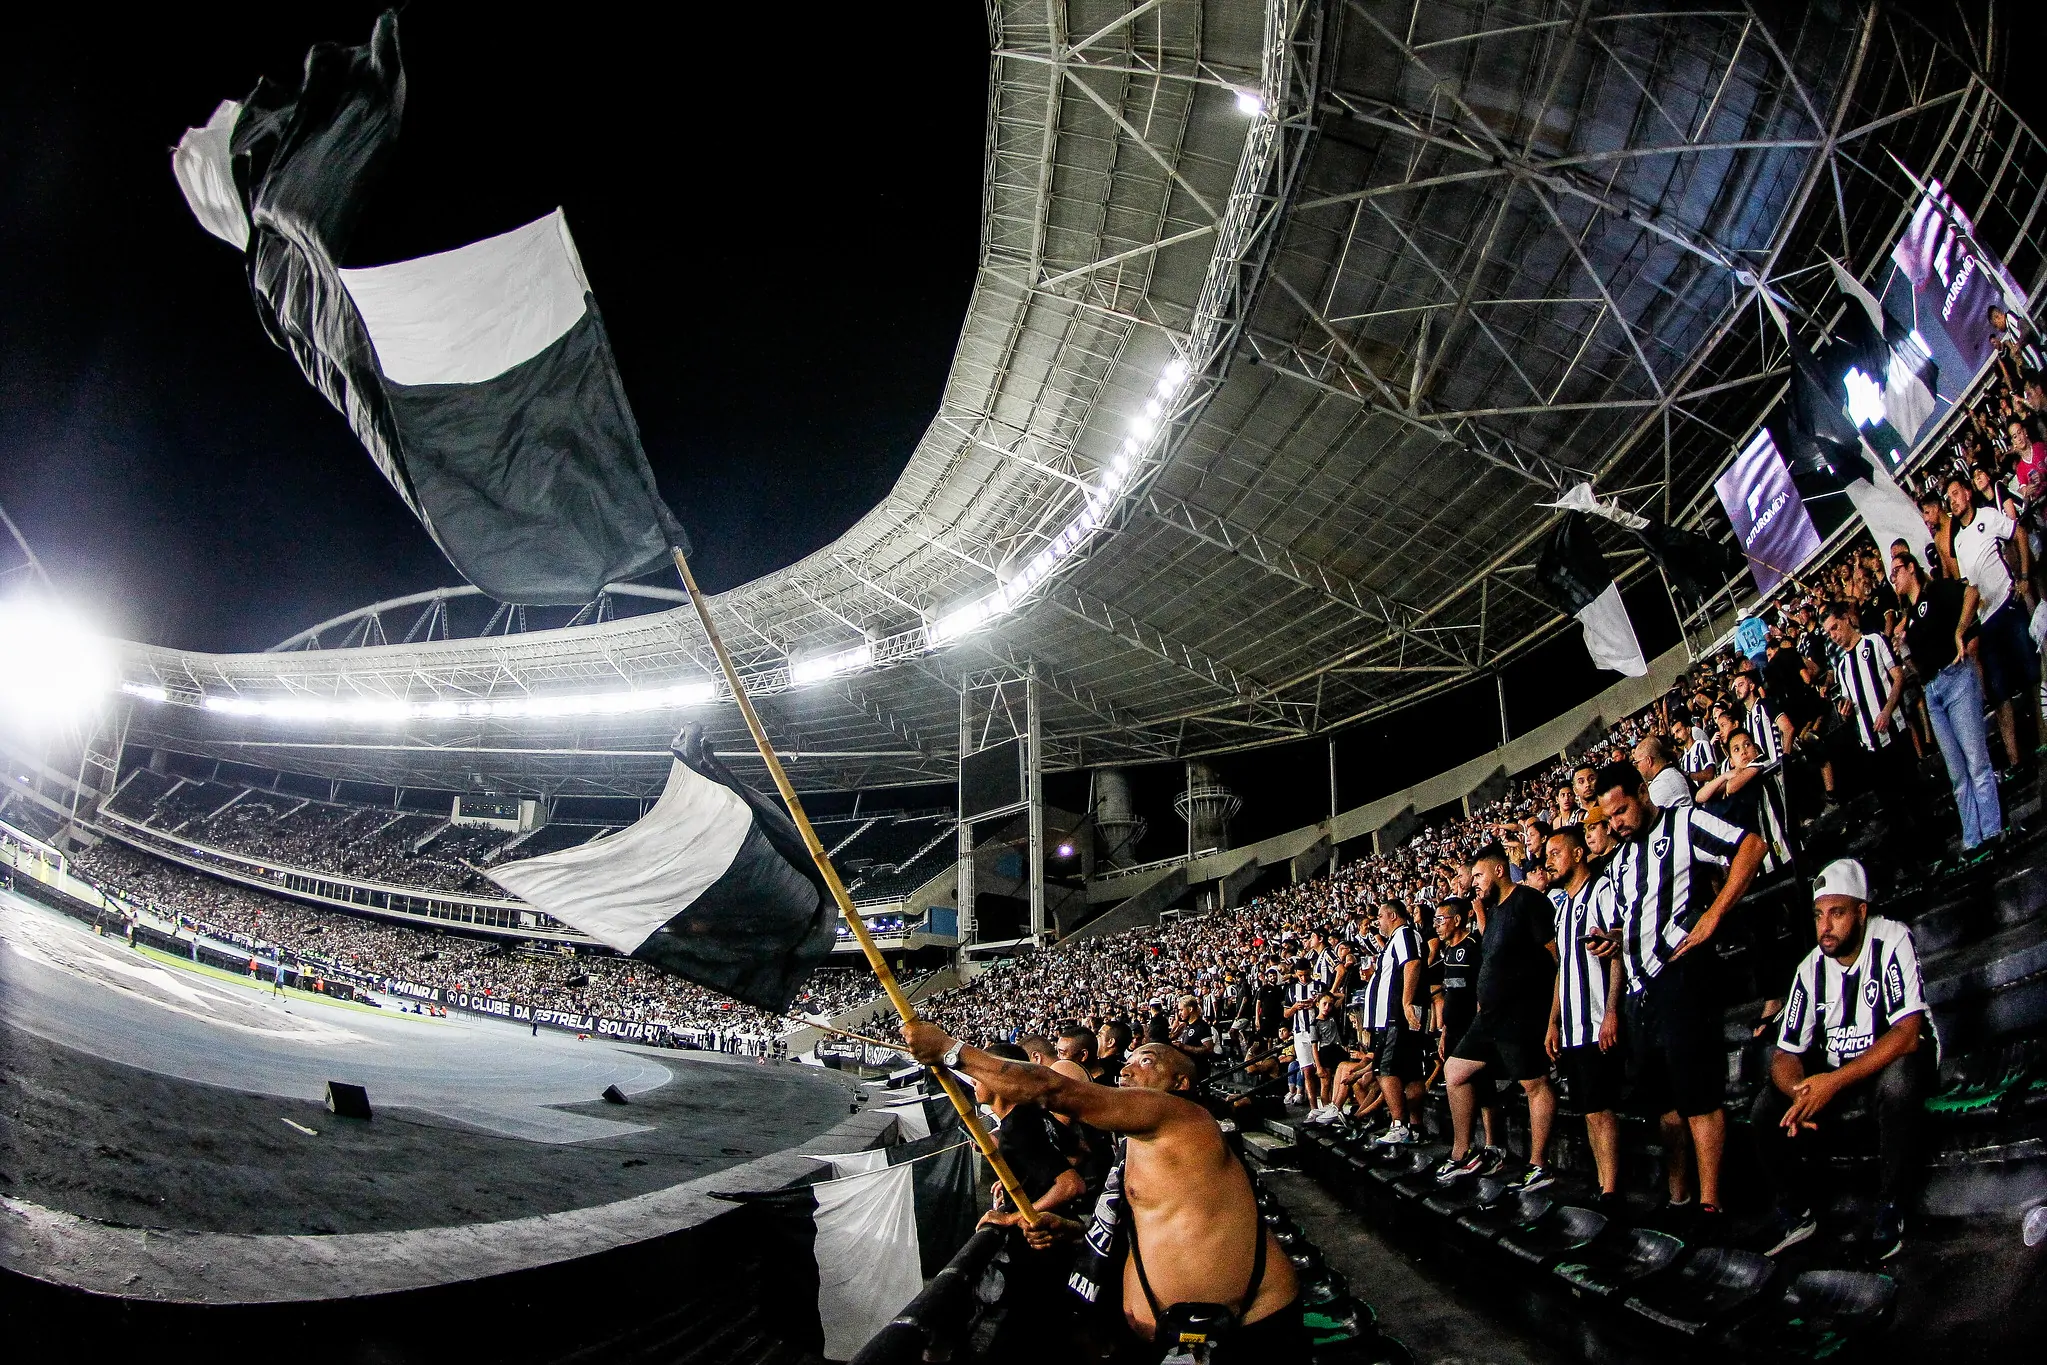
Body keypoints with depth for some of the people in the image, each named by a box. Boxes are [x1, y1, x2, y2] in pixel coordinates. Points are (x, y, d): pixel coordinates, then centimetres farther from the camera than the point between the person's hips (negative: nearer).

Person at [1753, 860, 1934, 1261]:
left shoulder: (1891, 940, -21)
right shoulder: (1811, 969, -7)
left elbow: (1908, 1033, -29)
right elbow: (1785, 1055, -5)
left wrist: (1835, 1081, -36)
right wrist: (1800, 1094, -29)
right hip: (1833, 1069, 4)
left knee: (1897, 1081, -38)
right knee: (1767, 1113, -16)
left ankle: (1891, 1207, -17)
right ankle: (1795, 1214, 9)